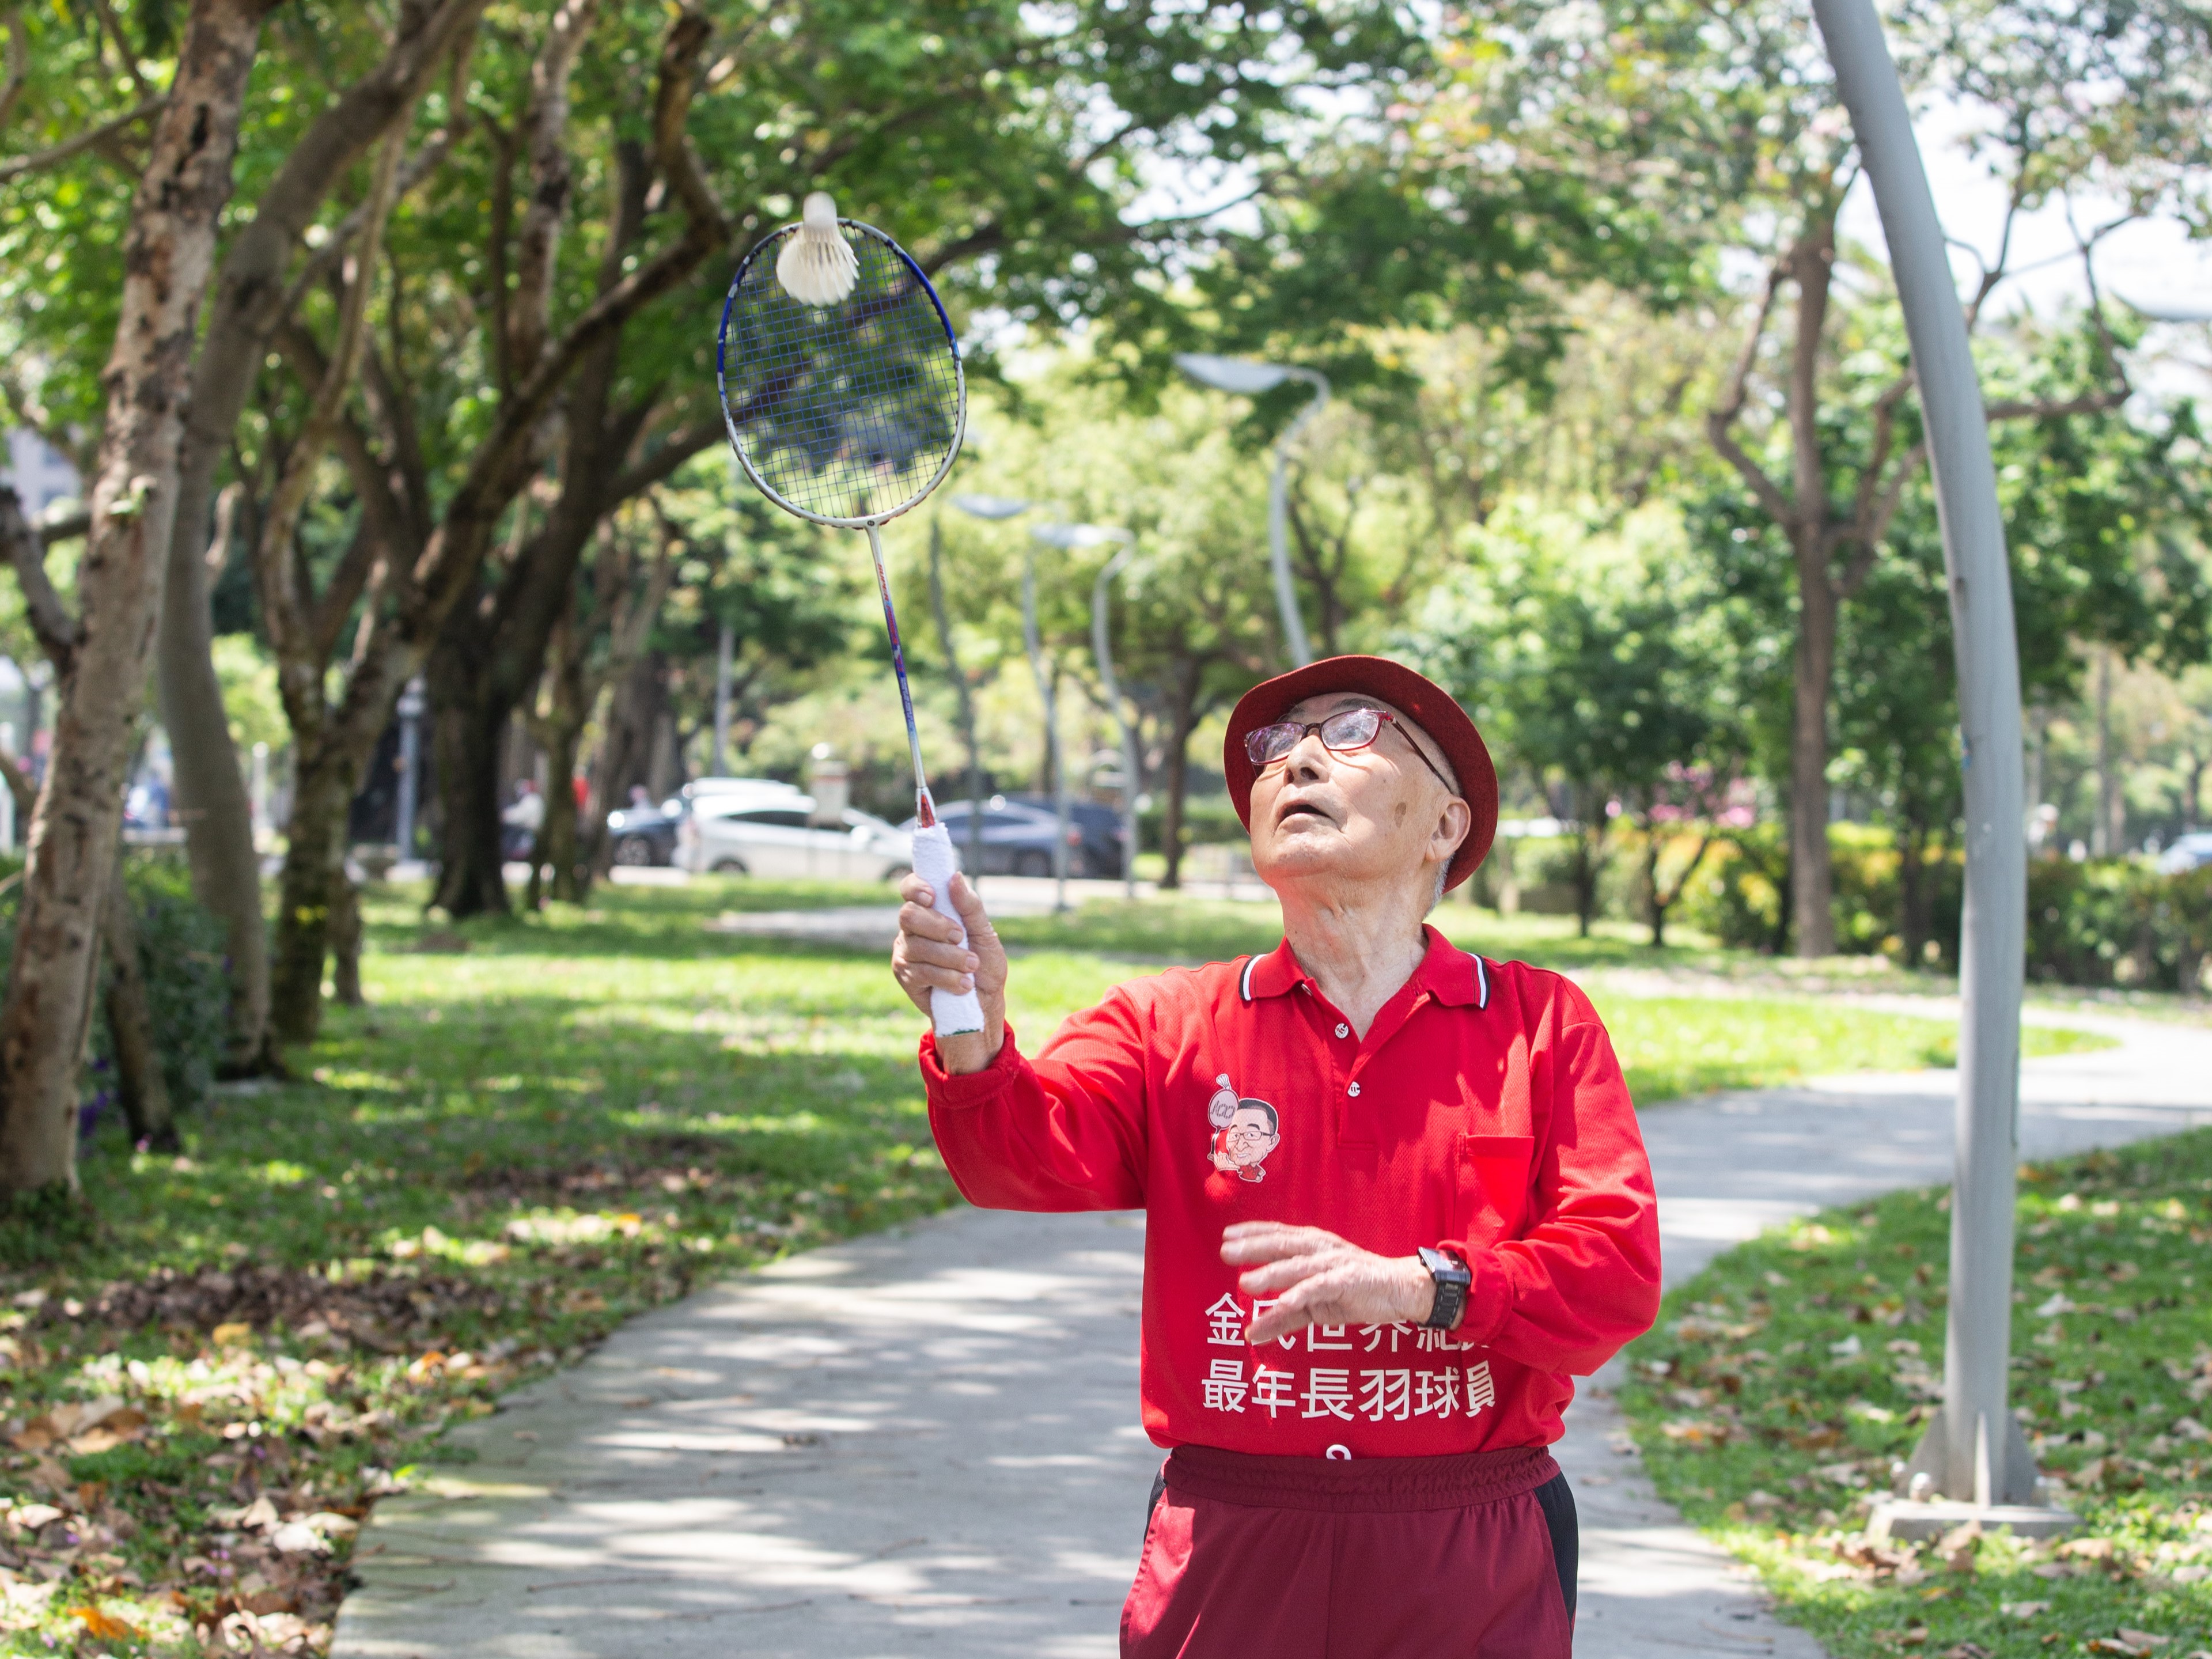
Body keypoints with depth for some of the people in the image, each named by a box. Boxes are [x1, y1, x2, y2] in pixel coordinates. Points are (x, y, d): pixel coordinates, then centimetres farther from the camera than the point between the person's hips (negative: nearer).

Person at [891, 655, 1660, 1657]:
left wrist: (1421, 1287, -21)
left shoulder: (1542, 1024, 4)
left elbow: (1619, 1268, -6)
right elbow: (1038, 1154, -13)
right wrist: (974, 1039, -34)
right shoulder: (1170, 1026, 6)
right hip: (1226, 1560, 1)